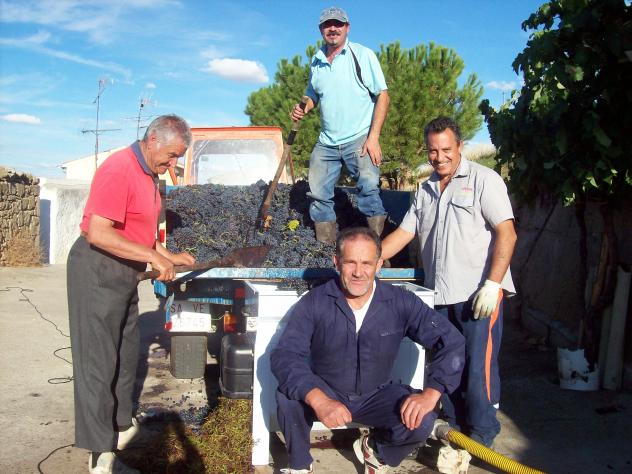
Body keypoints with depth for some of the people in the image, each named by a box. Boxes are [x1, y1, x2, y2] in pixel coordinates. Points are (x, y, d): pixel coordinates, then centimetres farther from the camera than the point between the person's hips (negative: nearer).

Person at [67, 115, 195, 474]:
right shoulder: (119, 170, -18)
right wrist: (154, 257, -25)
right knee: (99, 363, -3)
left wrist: (170, 257, 13)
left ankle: (119, 429, 31)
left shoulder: (149, 174, 12)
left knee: (125, 359, 16)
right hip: (98, 272, -9)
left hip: (125, 274, 9)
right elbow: (98, 233, -27)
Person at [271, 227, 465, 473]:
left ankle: (376, 452, 10)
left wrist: (430, 394, -30)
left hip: (374, 396, 1)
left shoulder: (401, 302, -15)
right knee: (288, 395, -31)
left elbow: (452, 342, -15)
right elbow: (283, 356, -27)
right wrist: (319, 400, -44)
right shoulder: (314, 302, -18)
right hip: (325, 392, -1)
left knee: (422, 420, -25)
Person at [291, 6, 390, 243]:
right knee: (318, 194, 3)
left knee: (369, 188, -19)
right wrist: (302, 108, 0)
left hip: (359, 138, -5)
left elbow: (382, 96, -6)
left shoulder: (363, 55, -3)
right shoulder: (316, 61, 12)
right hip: (326, 142, 5)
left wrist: (373, 137, -15)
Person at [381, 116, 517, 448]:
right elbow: (403, 234, 16)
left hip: (479, 295, -6)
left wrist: (492, 285, -18)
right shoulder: (426, 190, 17)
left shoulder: (483, 179, -3)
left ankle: (481, 438, 12)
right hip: (440, 295, 6)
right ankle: (454, 429, 26)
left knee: (479, 368, -3)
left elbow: (506, 234, -10)